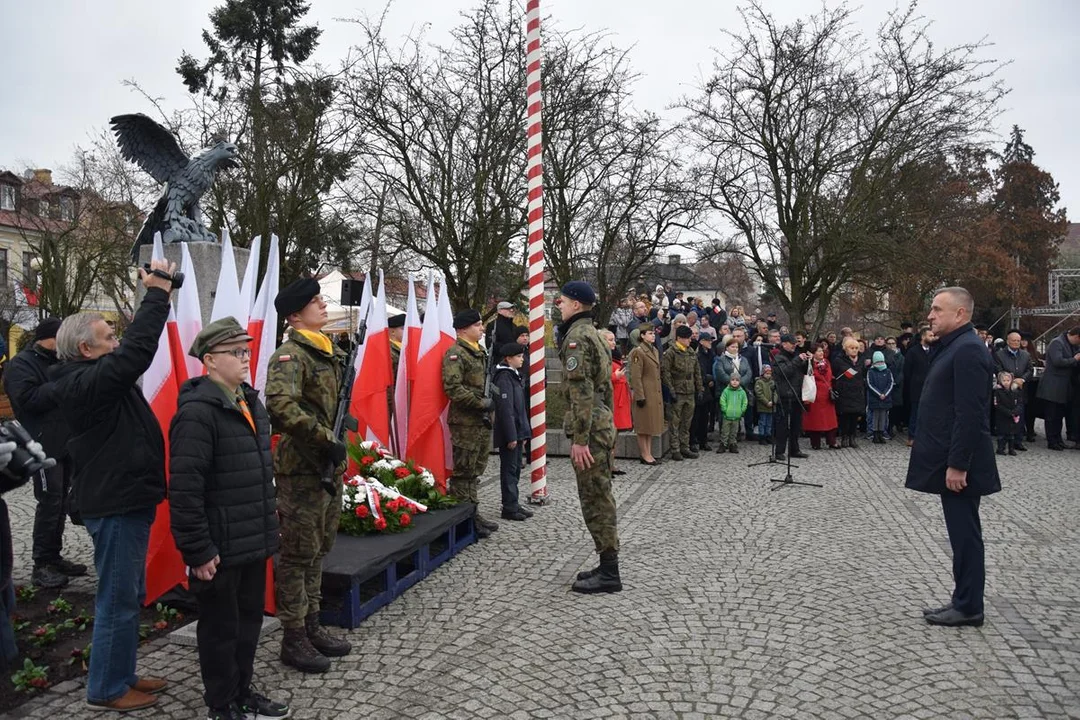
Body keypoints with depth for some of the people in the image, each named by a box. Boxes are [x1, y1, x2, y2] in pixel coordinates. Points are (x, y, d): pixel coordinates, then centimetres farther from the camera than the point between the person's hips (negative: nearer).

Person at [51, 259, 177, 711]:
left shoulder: (98, 377, 11)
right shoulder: (83, 383, -20)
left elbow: (133, 349, 20)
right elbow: (137, 352, -32)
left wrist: (158, 295, 10)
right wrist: (156, 295, -25)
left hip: (125, 500, 10)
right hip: (114, 505, -10)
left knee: (129, 597, 19)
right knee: (117, 600, 1)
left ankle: (121, 674, 32)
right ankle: (106, 689, 16)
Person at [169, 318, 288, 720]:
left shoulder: (250, 402, 10)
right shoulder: (197, 411, -19)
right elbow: (184, 488, -22)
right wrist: (198, 551, -20)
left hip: (253, 541, 8)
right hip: (221, 548, -8)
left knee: (249, 620, 20)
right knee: (221, 628, 9)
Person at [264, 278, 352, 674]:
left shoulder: (331, 353, 13)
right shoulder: (290, 354, -15)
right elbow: (280, 405, -32)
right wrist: (326, 439, -28)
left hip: (330, 466, 9)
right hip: (302, 468, -9)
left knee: (320, 548, 17)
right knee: (299, 553, 2)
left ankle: (311, 625, 31)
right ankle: (293, 638, 15)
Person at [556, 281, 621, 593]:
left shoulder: (576, 337, -13)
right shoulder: (593, 334, 17)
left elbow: (581, 393, -20)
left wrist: (580, 439, -21)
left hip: (590, 429, -10)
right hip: (604, 425, 10)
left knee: (595, 499, -4)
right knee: (600, 497, 15)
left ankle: (608, 573, 3)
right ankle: (607, 566, 24)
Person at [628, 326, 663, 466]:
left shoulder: (655, 351, 15)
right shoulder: (638, 352, -12)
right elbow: (636, 377, -16)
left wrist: (659, 394, 18)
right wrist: (640, 396, -19)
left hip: (655, 394, 9)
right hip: (645, 394, -9)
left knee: (651, 425, 12)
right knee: (643, 425, 0)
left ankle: (649, 454, 18)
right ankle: (645, 455, 7)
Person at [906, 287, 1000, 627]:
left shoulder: (967, 349, -17)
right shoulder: (954, 346, 14)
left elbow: (970, 414, -23)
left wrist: (957, 465, -22)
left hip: (958, 463, -10)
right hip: (951, 459, 10)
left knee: (965, 533, 0)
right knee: (962, 533, 15)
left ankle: (968, 607, 11)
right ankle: (964, 601, 24)